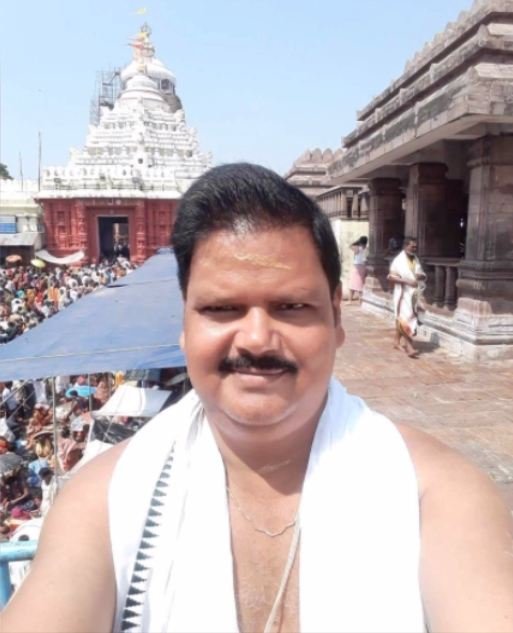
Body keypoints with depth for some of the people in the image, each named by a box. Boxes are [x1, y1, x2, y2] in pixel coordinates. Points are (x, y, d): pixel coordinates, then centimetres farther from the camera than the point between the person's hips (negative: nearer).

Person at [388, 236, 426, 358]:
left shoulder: (416, 259, 9)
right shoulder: (398, 260, -10)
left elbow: (422, 275, 15)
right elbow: (391, 277, -14)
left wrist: (421, 276, -10)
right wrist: (407, 281, -22)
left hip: (414, 294, 6)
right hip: (403, 294, -6)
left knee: (401, 319, 15)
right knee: (406, 319, -10)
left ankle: (397, 341, 27)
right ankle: (409, 346, -10)